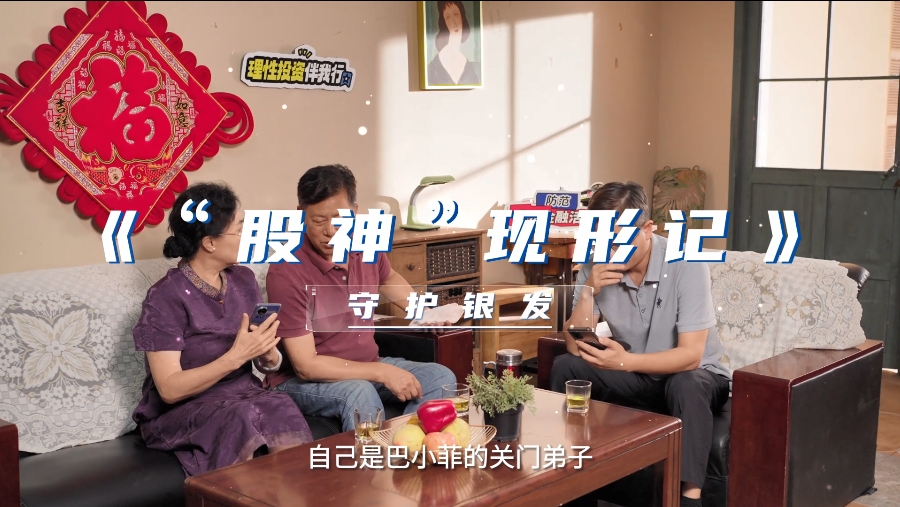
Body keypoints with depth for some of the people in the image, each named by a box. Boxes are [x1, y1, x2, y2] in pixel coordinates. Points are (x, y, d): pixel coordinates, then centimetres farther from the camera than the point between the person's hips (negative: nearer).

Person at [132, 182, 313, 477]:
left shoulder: (244, 281, 5)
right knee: (241, 417, -35)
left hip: (243, 394, 4)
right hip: (182, 411, -4)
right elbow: (170, 389, -17)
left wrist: (268, 354, -13)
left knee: (282, 409, -29)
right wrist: (236, 356, -25)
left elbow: (268, 361, 11)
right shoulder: (166, 297, -13)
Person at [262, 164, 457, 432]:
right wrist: (382, 373, -27)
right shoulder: (287, 272, -25)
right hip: (302, 381, -6)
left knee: (440, 378, -8)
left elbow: (388, 279, 23)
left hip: (367, 367, 7)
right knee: (359, 392, -35)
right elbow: (306, 365, -25)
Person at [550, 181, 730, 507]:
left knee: (685, 384, -37)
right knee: (564, 367, -15)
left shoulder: (686, 264, -23)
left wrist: (626, 361, -42)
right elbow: (576, 348, -13)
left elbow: (690, 355, -27)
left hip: (695, 378, -4)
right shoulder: (595, 266, -10)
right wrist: (588, 292, -28)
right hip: (635, 379, 4)